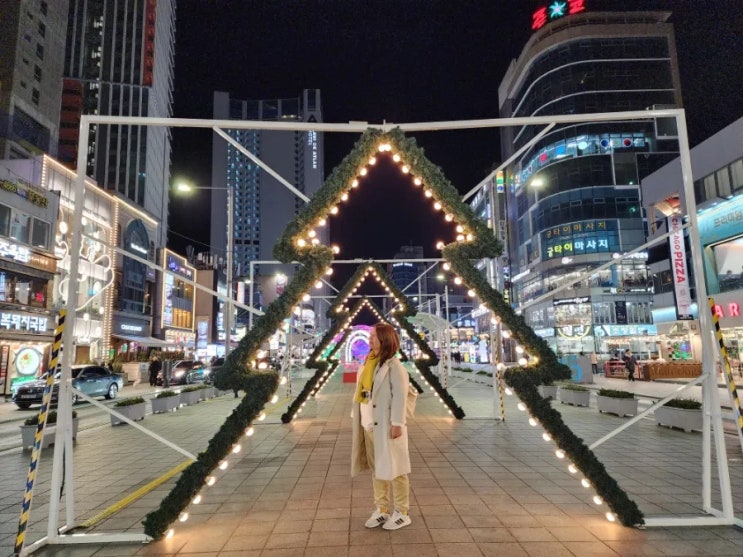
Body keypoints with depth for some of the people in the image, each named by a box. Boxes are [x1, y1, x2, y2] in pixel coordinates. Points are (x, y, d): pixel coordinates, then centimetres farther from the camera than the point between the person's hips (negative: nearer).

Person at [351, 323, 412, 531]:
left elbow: (400, 397, -16)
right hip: (368, 426, 8)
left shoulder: (394, 366, -13)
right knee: (376, 469, 16)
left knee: (393, 469, 3)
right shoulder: (368, 363, 11)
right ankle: (381, 509, 29)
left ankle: (402, 513, 16)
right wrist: (356, 418, 12)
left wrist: (397, 424, -19)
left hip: (386, 426, -8)